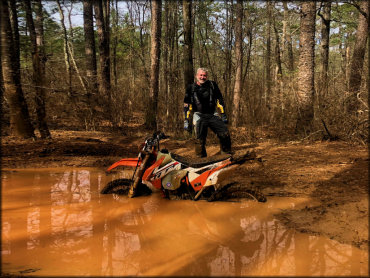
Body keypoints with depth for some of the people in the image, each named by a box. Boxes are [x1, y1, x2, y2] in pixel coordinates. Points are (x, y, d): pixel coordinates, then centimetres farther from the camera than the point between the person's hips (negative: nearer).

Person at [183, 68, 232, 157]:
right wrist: (186, 120, -2)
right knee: (200, 140, -8)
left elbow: (219, 100, 12)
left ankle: (227, 155, 9)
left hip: (212, 115, 1)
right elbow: (187, 105, 4)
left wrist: (223, 114, 6)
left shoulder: (212, 85, 8)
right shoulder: (191, 88, 5)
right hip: (199, 116, -1)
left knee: (225, 134, -10)